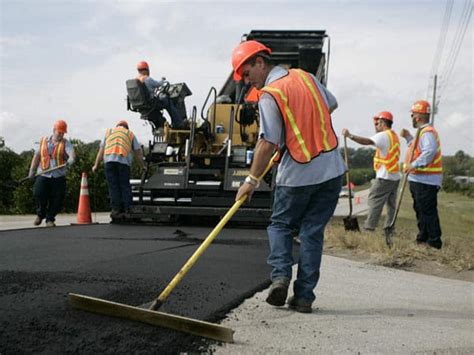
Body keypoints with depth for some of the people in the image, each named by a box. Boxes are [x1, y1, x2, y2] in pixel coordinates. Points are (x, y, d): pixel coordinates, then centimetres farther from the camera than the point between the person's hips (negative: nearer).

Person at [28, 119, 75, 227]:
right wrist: (32, 171, 10)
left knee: (57, 199, -4)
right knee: (38, 194, -16)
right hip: (43, 175, 1)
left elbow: (72, 154, -14)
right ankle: (40, 214, 12)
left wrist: (70, 161, -37)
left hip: (59, 177, 0)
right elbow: (37, 156, 17)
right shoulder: (43, 141, 13)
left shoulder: (65, 143, 5)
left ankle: (50, 219, 17)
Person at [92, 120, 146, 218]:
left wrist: (96, 165, 24)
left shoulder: (109, 132, 27)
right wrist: (143, 166, 29)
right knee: (125, 185, 3)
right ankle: (127, 209, -2)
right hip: (124, 160, -1)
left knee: (113, 186, 0)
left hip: (109, 160, 1)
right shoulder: (130, 134, 24)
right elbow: (138, 152, 21)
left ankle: (115, 209, -6)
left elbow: (101, 150, 21)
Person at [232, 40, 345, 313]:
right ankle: (304, 296, 8)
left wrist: (252, 181, -10)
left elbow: (268, 144, -17)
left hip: (298, 174, -5)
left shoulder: (269, 95, -12)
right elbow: (331, 105, 23)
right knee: (313, 231, 8)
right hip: (332, 170, 5)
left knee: (281, 225, 16)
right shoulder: (306, 76, 8)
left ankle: (280, 275, -3)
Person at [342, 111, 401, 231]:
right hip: (395, 176, 9)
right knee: (391, 203, 11)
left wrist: (350, 135, -35)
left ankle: (368, 228, -8)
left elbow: (368, 141, -28)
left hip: (384, 176, -9)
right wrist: (377, 132, 14)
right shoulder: (394, 136, 17)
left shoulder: (384, 135, -13)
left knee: (374, 201, -6)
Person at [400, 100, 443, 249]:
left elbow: (429, 152, -32)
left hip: (425, 181, -11)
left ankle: (434, 242, -4)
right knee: (421, 211, 18)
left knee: (428, 212, -8)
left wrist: (414, 165, -31)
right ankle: (422, 239, 28)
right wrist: (408, 137, 23)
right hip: (419, 180, 11)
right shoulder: (423, 131, 18)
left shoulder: (427, 132, -17)